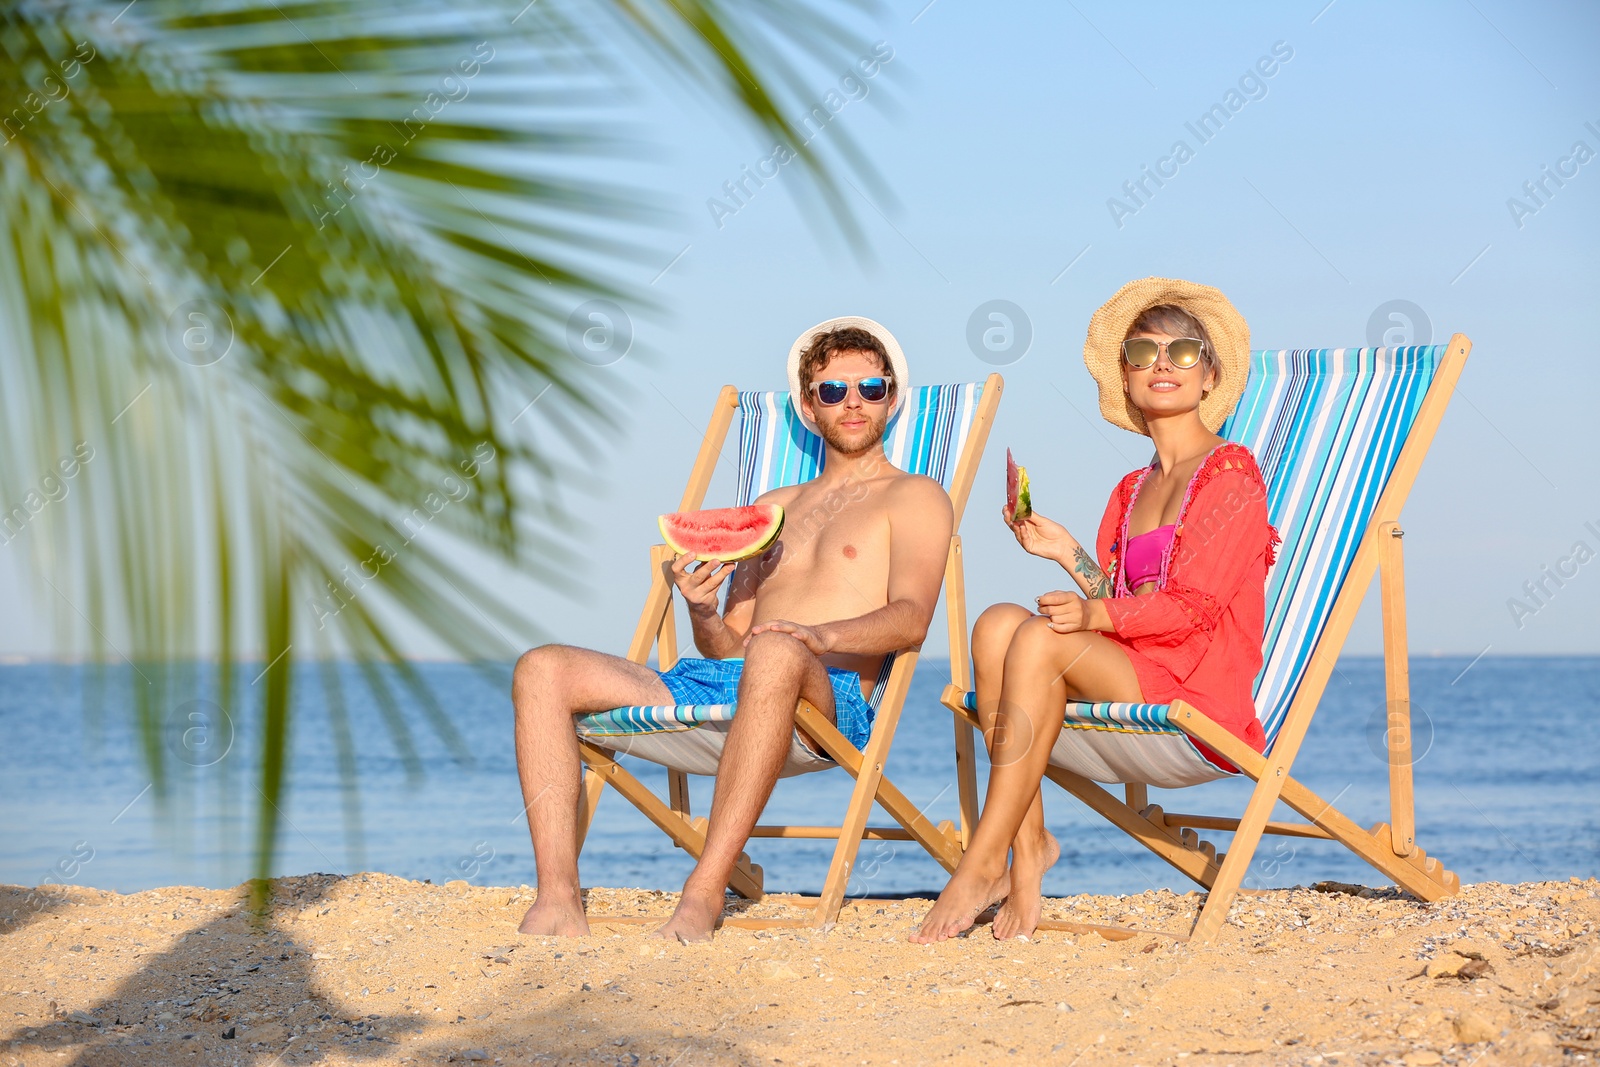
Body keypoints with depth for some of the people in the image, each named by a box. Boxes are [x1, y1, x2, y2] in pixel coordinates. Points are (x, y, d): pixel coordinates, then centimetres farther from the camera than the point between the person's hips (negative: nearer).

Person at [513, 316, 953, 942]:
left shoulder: (913, 498, 14)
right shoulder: (774, 508, 31)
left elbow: (910, 619, -4)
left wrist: (823, 635, -24)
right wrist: (702, 612, 0)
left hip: (833, 692, -6)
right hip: (711, 682, 6)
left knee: (775, 654, -43)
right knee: (543, 670, -14)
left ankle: (704, 891, -43)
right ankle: (558, 899, -29)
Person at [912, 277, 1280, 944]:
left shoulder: (1231, 472, 0)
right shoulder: (1130, 493, 23)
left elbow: (1193, 606, -11)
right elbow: (1120, 607, 16)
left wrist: (1096, 614, -24)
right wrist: (1069, 554, 2)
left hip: (1202, 692, -7)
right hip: (1129, 677, 7)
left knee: (1041, 638, -28)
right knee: (997, 623, -18)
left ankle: (983, 862, -27)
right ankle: (1029, 845, -24)